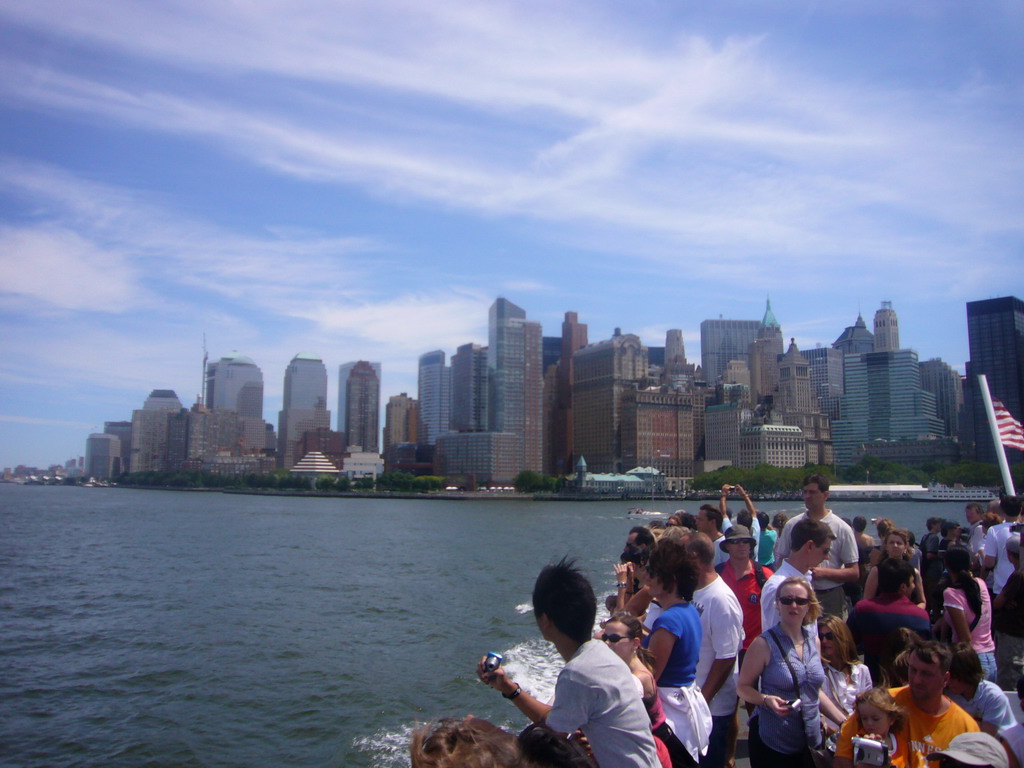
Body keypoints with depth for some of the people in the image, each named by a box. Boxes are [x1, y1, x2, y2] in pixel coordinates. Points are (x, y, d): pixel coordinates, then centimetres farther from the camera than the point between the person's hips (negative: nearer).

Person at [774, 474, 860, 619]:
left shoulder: (842, 528, -1)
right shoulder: (792, 525, 6)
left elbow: (854, 573, -1)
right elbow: (780, 562, 11)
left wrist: (824, 573, -15)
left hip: (830, 598, -2)